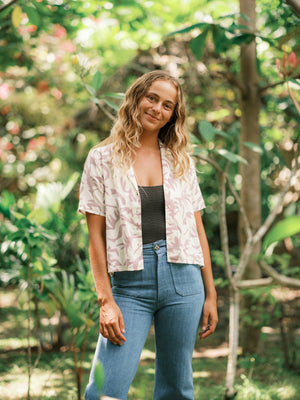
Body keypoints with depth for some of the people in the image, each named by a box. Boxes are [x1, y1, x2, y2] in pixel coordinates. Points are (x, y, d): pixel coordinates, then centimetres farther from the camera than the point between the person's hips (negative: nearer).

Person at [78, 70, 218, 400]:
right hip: (130, 282, -2)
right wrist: (106, 300, -8)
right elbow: (96, 236, -1)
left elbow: (198, 229, 13)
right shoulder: (103, 159, 4)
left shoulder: (180, 161, 11)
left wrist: (210, 294, 9)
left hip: (182, 277, 2)